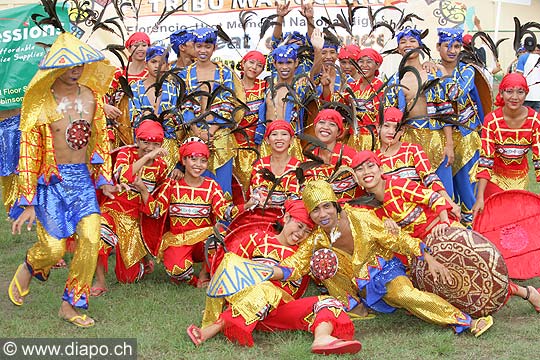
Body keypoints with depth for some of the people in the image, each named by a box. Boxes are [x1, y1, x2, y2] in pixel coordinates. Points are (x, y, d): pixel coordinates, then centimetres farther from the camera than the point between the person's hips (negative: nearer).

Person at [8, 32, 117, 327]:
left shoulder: (92, 96, 3)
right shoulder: (40, 102, -9)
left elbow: (100, 138, 14)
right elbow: (28, 152, -7)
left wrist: (104, 178, 15)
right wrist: (28, 203, -8)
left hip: (83, 178, 3)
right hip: (51, 181, -3)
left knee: (91, 238, -11)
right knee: (53, 248, -5)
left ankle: (71, 305, 6)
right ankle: (28, 269, 34)